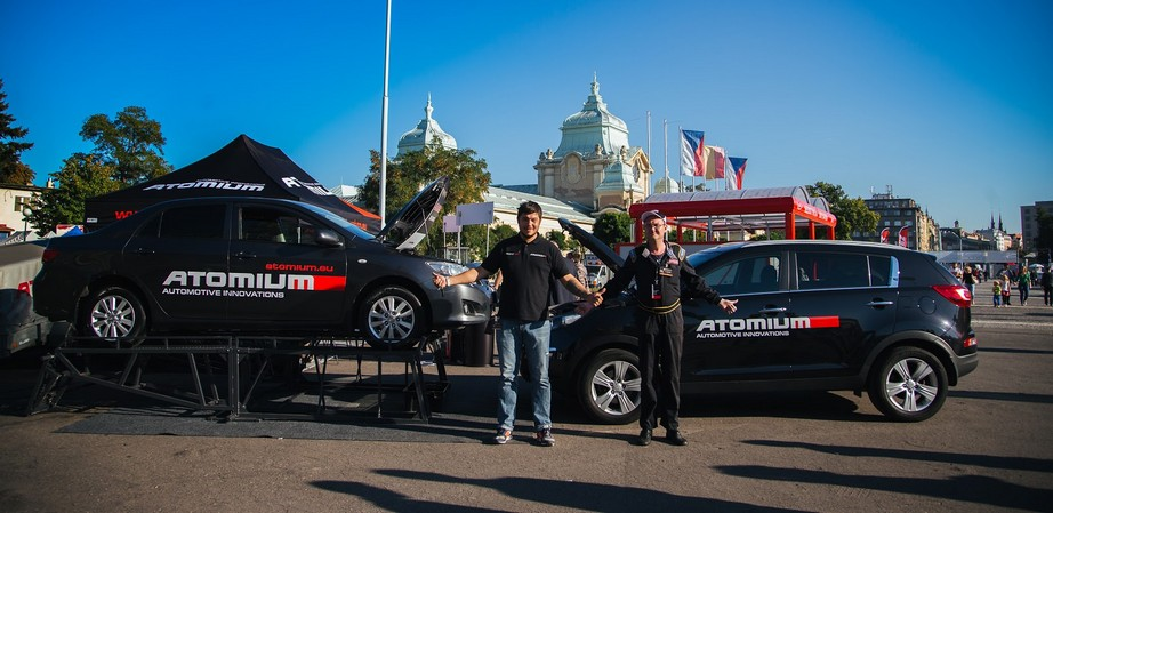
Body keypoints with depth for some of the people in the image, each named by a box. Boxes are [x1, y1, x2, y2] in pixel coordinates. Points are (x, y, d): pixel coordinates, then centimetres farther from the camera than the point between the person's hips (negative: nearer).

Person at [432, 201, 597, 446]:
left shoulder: (548, 249, 6)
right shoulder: (504, 247, 10)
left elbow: (568, 279, 3)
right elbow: (480, 272, 10)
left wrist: (587, 294, -16)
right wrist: (448, 280, -1)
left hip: (537, 322, -1)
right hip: (508, 322, 2)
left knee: (540, 377, 2)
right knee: (507, 376, 5)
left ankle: (543, 427, 8)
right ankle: (506, 426, 11)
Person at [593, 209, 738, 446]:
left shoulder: (677, 253, 7)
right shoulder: (636, 255, 5)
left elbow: (695, 282, 14)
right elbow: (619, 280, 6)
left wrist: (718, 300, 13)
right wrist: (603, 294, -11)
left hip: (672, 318, 1)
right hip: (648, 318, -1)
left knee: (672, 373, 3)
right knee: (648, 373, 1)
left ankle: (672, 426, 8)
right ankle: (647, 426, 8)